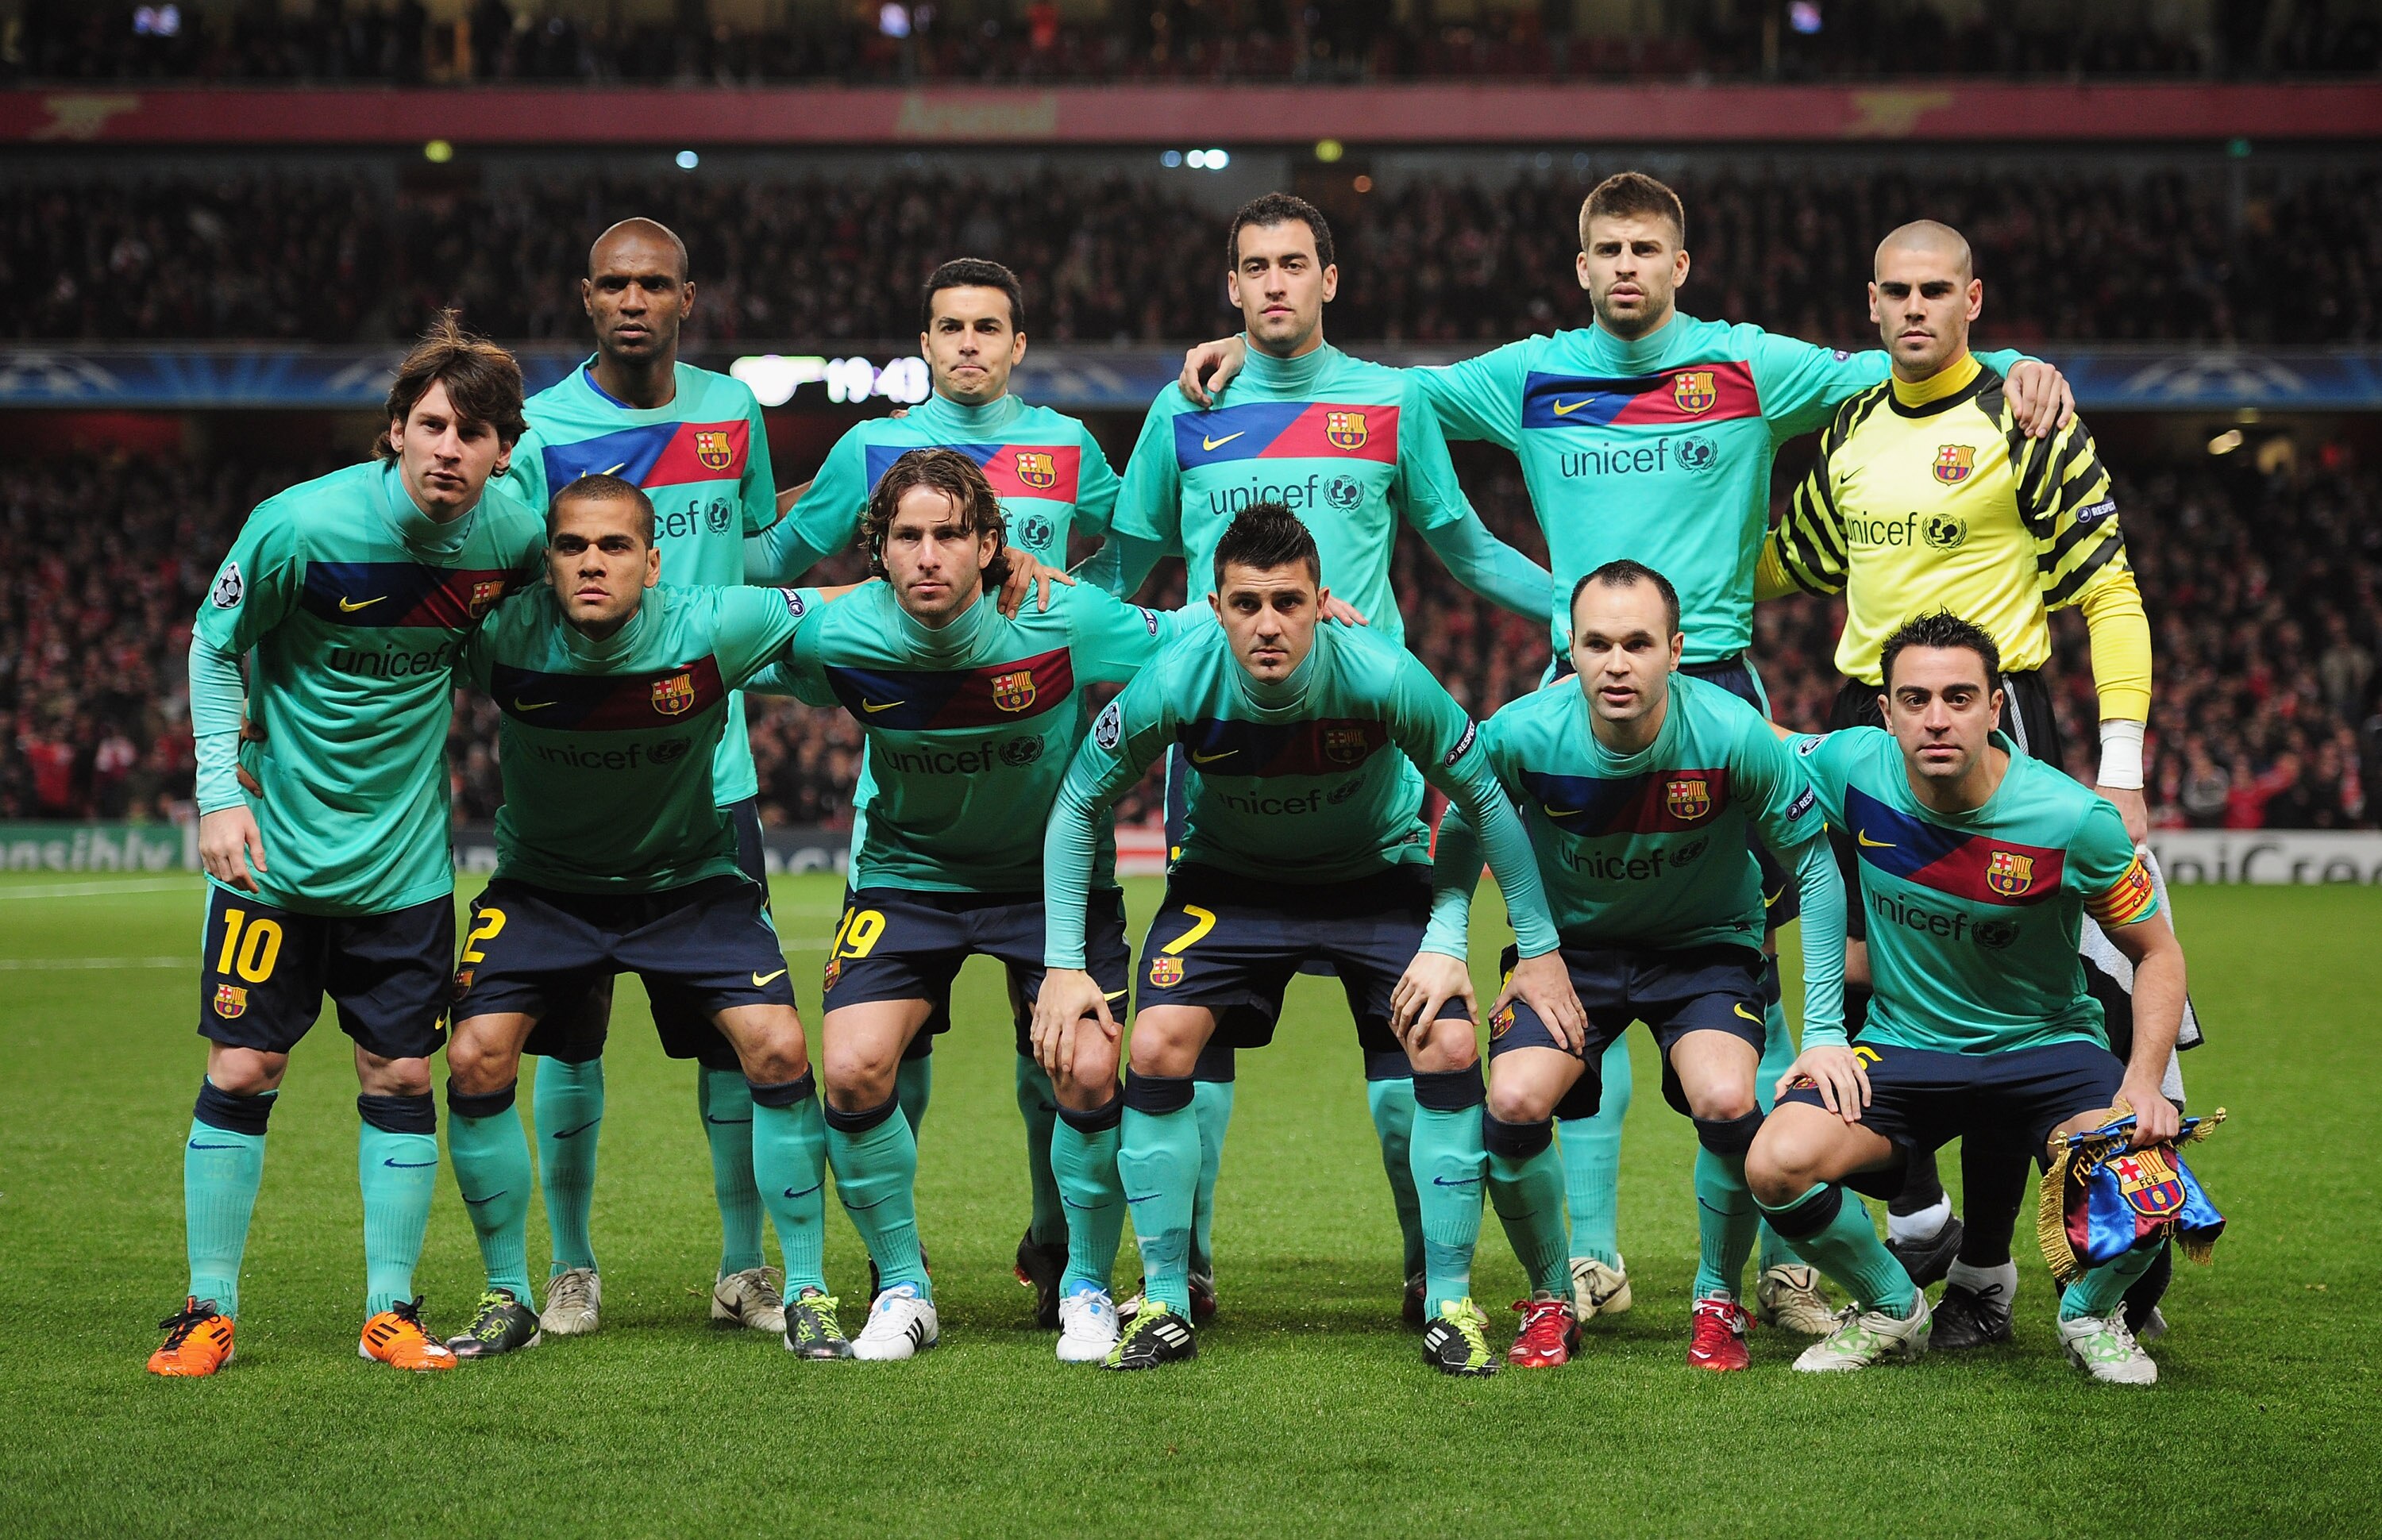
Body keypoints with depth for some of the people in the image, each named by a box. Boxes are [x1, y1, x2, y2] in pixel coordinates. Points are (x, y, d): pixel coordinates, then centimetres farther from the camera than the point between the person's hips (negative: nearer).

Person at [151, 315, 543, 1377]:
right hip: (274, 845, -3)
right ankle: (209, 1310, 10)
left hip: (405, 858, 3)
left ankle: (390, 1311, 14)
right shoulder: (300, 525, -20)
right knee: (242, 1072, 0)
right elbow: (214, 644, -5)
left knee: (401, 1075, 3)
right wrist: (220, 790, -9)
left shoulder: (512, 536, -10)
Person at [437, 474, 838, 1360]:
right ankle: (508, 1298, 4)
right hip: (543, 882, 1)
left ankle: (807, 1295, 1)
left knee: (779, 1052, -16)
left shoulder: (710, 630, -23)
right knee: (476, 1059, -15)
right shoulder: (502, 638, -24)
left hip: (690, 880, 0)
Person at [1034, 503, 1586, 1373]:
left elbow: (1484, 799, -13)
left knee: (1450, 1050, -18)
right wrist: (1064, 963, -13)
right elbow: (1080, 802, -10)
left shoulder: (1384, 676, -30)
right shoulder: (1177, 682, -27)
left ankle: (1450, 1305, -2)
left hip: (1374, 873, -1)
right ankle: (1166, 1306, -3)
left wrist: (1539, 949, -10)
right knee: (1156, 1046, -18)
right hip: (1227, 878, 1)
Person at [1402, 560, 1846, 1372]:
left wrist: (1824, 1028, -14)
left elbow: (1815, 864, -12)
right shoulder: (1523, 734, -22)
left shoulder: (1733, 734, -26)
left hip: (1704, 944, -1)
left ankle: (1718, 1300, 1)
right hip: (1570, 944, 1)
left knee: (1727, 1102, -28)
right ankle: (1551, 1301, 5)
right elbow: (1466, 825, 2)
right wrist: (1444, 939, -14)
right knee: (1513, 1103, -23)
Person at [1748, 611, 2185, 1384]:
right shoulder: (1852, 767, -15)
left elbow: (2156, 951, -5)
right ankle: (1891, 1311, 6)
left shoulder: (2073, 820, -19)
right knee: (1777, 1166, -25)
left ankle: (2091, 1314, 8)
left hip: (2045, 1044, -1)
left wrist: (2143, 1086, -20)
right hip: (1902, 1045, 2)